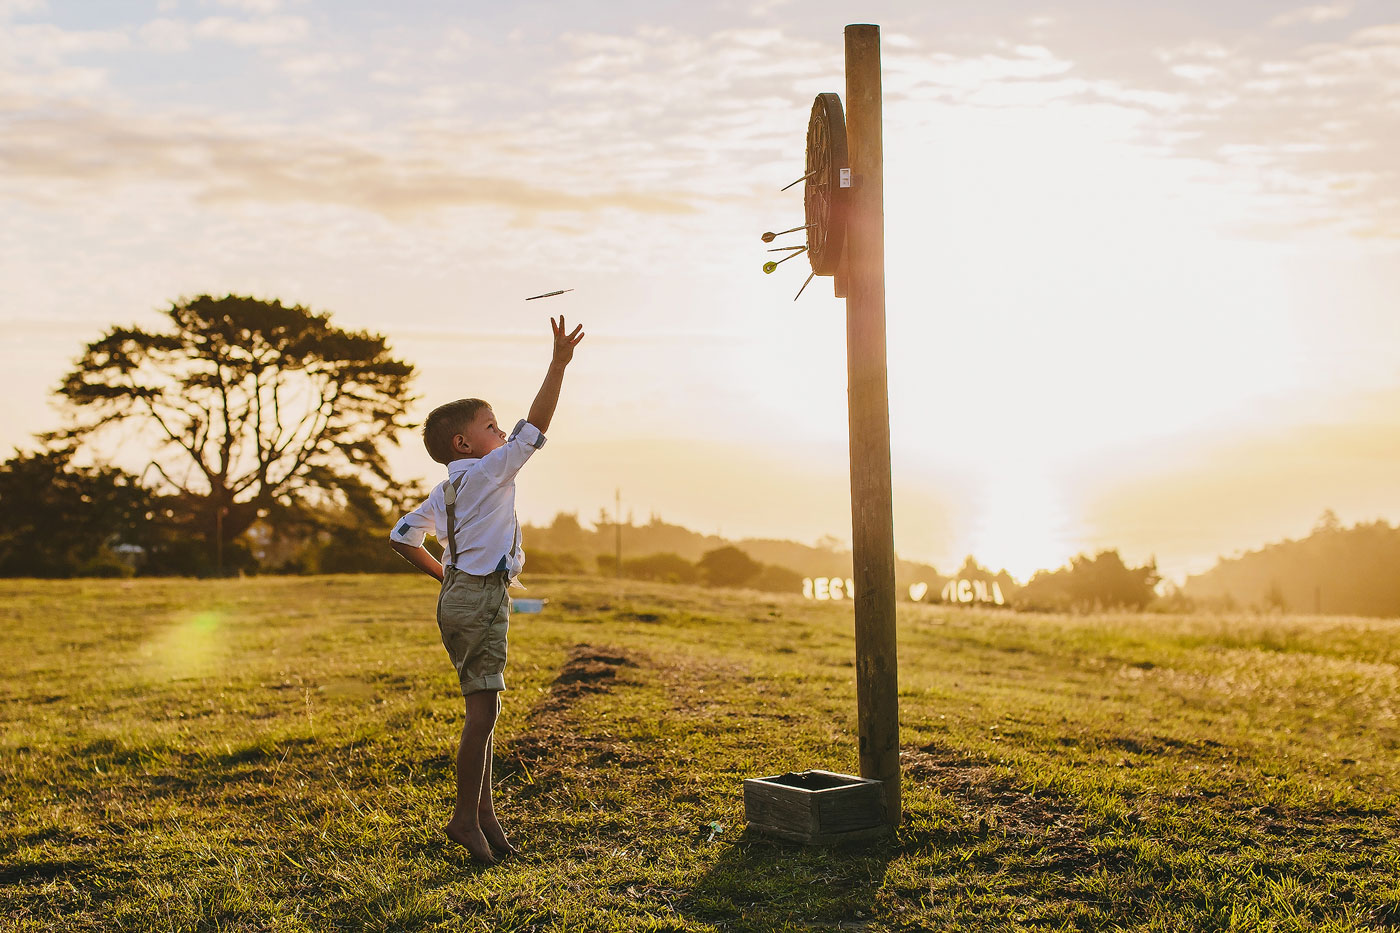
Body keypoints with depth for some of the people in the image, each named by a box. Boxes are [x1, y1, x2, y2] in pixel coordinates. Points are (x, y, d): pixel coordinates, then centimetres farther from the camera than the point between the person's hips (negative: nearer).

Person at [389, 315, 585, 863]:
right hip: (482, 597, -10)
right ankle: (466, 817, -5)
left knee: (483, 707, 13)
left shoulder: (442, 493, 16)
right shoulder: (490, 471, -8)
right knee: (482, 707, -7)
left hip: (460, 594, 10)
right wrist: (559, 364, -9)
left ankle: (483, 811, 19)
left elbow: (402, 538, 17)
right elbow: (535, 426, -11)